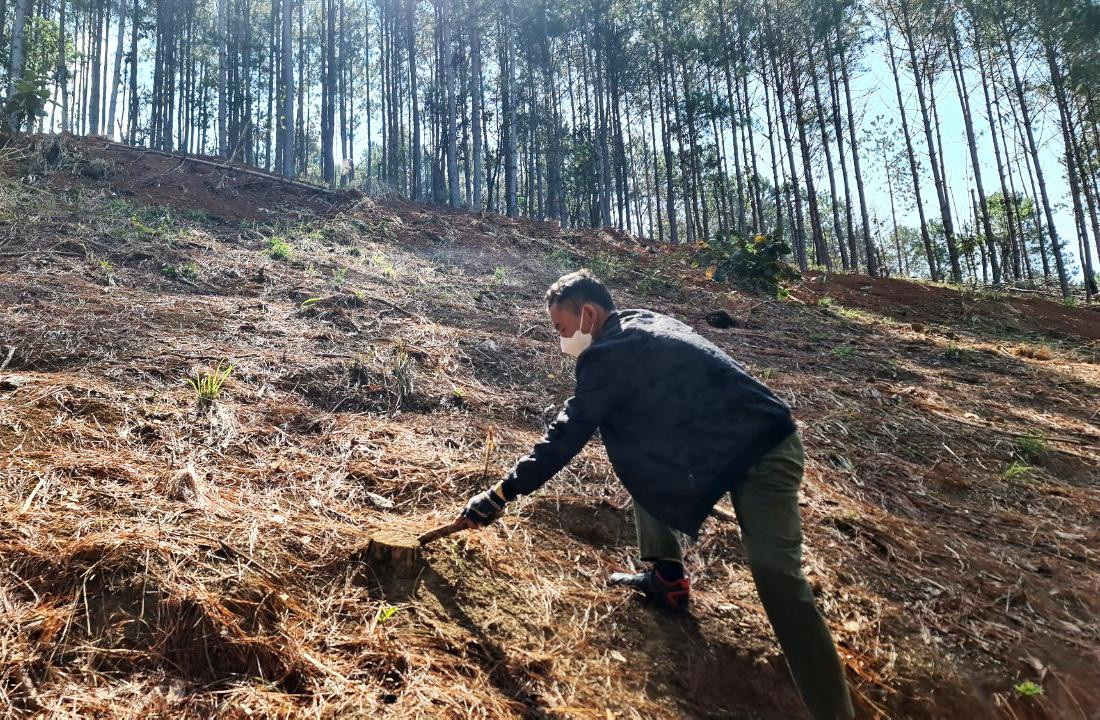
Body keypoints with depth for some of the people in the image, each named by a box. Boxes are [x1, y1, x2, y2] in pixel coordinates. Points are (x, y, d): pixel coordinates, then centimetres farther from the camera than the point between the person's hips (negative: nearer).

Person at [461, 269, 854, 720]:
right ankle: (666, 577, 24)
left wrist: (500, 495, -8)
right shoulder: (641, 325, 11)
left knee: (778, 578, -16)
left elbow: (566, 437, -16)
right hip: (742, 437, 10)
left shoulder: (612, 353, -17)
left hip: (761, 453, -10)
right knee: (640, 457, 18)